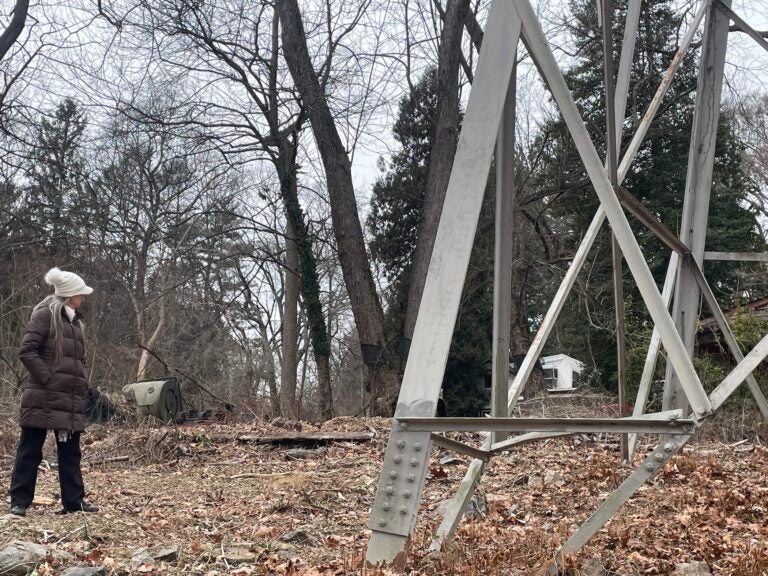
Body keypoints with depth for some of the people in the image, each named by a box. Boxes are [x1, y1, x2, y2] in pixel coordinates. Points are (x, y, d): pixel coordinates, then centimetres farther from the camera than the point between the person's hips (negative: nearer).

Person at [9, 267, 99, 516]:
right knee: (30, 450, 1)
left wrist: (83, 381, 10)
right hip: (44, 398, -8)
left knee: (70, 452, 9)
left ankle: (74, 500, 14)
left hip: (71, 399, 8)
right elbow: (27, 351, -13)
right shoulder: (45, 315, -6)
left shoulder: (75, 321, 17)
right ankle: (19, 501, 7)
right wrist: (48, 379, -16)